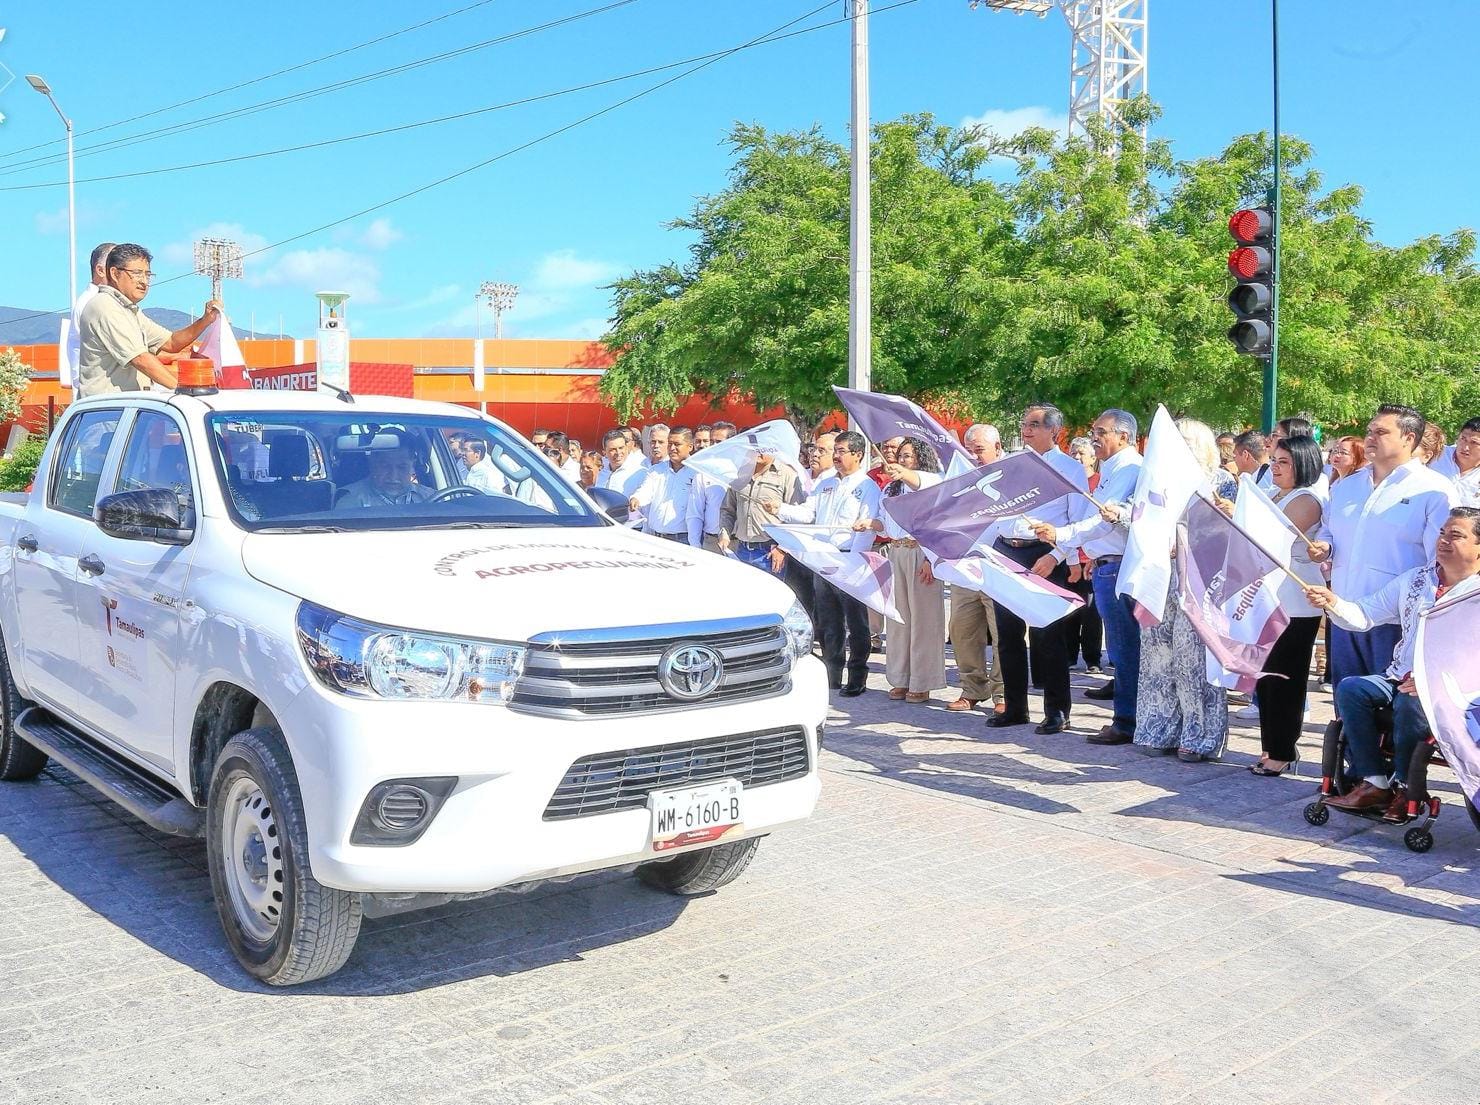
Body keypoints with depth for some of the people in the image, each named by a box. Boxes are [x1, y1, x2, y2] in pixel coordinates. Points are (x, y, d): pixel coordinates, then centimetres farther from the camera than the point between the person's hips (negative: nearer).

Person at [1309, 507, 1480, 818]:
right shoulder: (1413, 580, 15)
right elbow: (1365, 615, 14)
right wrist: (1333, 604, -6)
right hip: (1399, 677, 6)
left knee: (1411, 701, -35)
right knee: (1350, 688, -20)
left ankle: (1405, 787, -14)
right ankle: (1375, 783, -15)